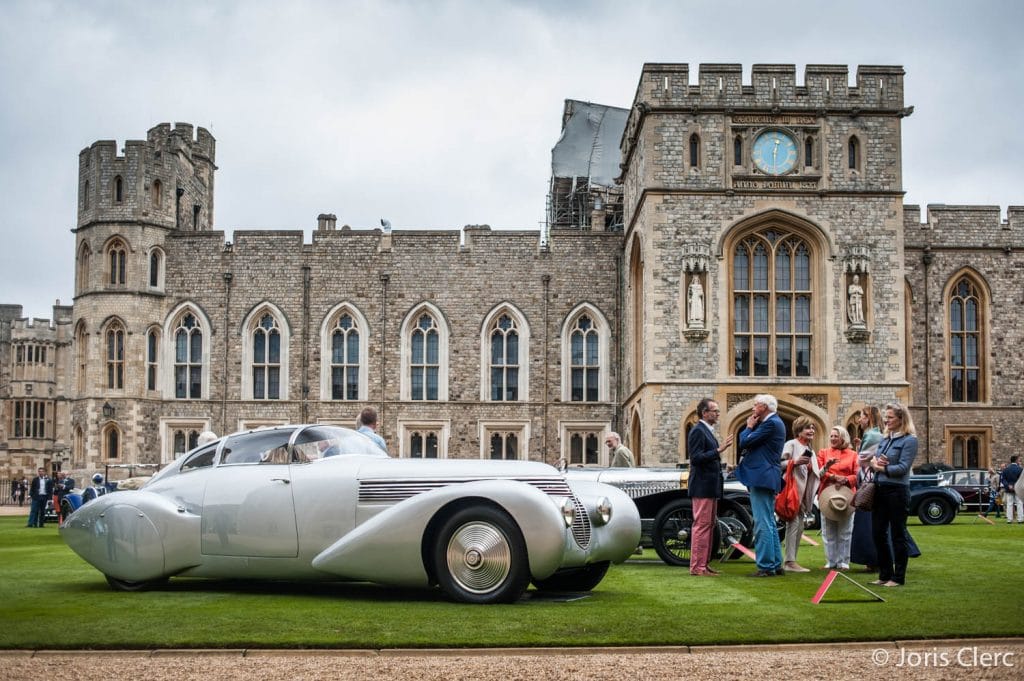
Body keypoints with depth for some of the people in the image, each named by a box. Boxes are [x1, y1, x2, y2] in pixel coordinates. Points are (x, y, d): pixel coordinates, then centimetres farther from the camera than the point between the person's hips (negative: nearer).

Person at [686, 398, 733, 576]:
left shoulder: (707, 431, 18)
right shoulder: (698, 431, -13)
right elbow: (696, 458, -22)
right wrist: (719, 450, -26)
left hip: (710, 487, 10)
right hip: (702, 487, -10)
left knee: (709, 525, 12)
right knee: (702, 525, -9)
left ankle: (703, 565, 17)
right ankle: (697, 567, -8)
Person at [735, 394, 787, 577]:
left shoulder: (771, 424, -15)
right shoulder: (774, 423, 17)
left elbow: (745, 442, -17)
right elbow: (748, 444, 16)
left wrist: (749, 427, -1)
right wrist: (752, 427, 5)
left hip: (762, 478, -11)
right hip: (767, 479, 11)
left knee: (763, 524, -9)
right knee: (769, 523, 15)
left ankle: (766, 567, -8)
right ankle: (776, 565, 19)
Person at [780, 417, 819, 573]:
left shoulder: (810, 451, 21)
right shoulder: (791, 445, -4)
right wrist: (795, 462, -26)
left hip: (803, 492, 9)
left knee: (799, 527, 7)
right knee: (793, 523, -14)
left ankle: (791, 560, 10)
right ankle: (790, 561, -17)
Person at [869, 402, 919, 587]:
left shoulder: (909, 440, -8)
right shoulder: (884, 439, 15)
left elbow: (903, 467, -15)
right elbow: (873, 461, 14)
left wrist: (881, 468, -8)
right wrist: (874, 463, -9)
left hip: (897, 491, -8)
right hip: (880, 490, 8)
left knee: (898, 534, 0)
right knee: (878, 533, 10)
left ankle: (898, 577, 7)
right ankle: (885, 574, 20)